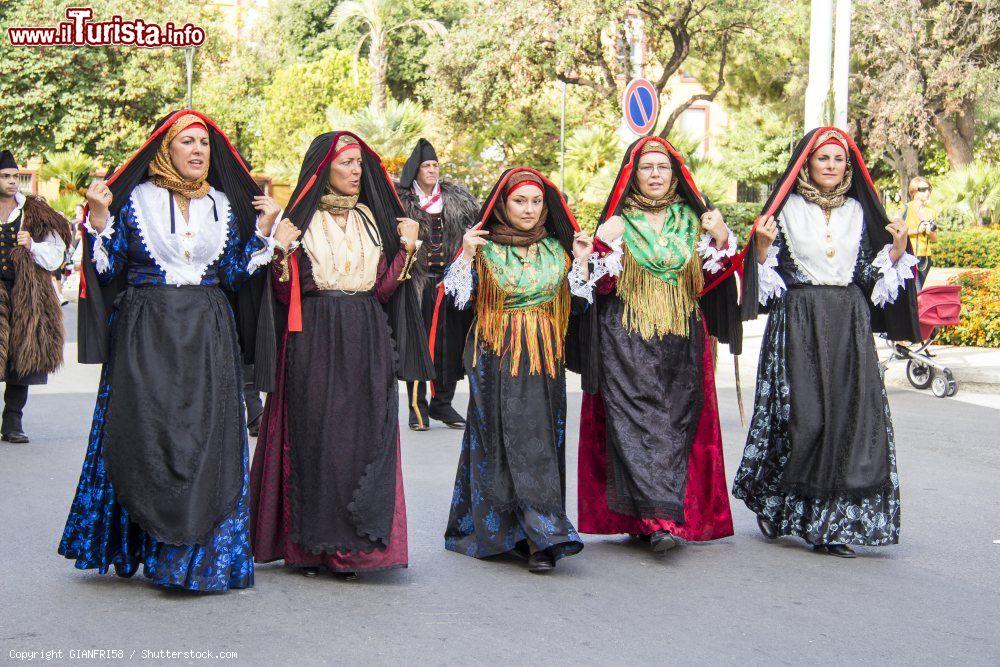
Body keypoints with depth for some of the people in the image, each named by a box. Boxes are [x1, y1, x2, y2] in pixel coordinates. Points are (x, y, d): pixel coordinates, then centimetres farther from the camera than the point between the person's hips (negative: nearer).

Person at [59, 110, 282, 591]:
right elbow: (109, 269, 0)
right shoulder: (135, 199, 4)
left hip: (208, 335, 2)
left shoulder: (224, 205, 12)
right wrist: (99, 216, -11)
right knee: (146, 436, -7)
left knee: (207, 439, -2)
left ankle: (202, 555, 5)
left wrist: (264, 228, 4)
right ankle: (157, 545, 6)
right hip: (146, 334, -2)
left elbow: (235, 275, 10)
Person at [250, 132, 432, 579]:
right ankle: (308, 546, 7)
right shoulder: (301, 219, 3)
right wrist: (280, 248, -19)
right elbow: (285, 293, -5)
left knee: (361, 437, -1)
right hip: (313, 342, -3)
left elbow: (383, 289, 7)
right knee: (313, 437, -3)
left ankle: (350, 546, 4)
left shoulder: (370, 218, 14)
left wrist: (407, 249, -3)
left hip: (365, 344, 3)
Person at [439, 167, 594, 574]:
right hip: (497, 362, -3)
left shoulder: (557, 250, 11)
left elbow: (579, 305, 10)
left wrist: (581, 263, 0)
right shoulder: (483, 248, 2)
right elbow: (457, 300, -5)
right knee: (514, 443, -10)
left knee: (541, 441, 1)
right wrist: (466, 256, -13)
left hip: (545, 361, 3)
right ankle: (543, 536, -11)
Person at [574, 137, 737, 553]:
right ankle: (661, 518, -18)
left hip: (681, 340, 3)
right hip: (628, 341, -3)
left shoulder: (691, 219, 12)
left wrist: (720, 241, -3)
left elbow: (706, 280, 11)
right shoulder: (619, 221, 5)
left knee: (678, 420, -4)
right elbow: (603, 285, -1)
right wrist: (605, 244, -16)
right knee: (636, 421, -14)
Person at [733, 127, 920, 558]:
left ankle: (829, 525, 6)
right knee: (802, 416, -8)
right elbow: (770, 276, 1)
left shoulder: (859, 211, 13)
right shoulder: (786, 210, 3)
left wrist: (897, 250, -2)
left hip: (849, 327, 4)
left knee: (849, 415, -3)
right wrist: (762, 246, -17)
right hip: (798, 323, -3)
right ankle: (773, 503, 15)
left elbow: (870, 276, 13)